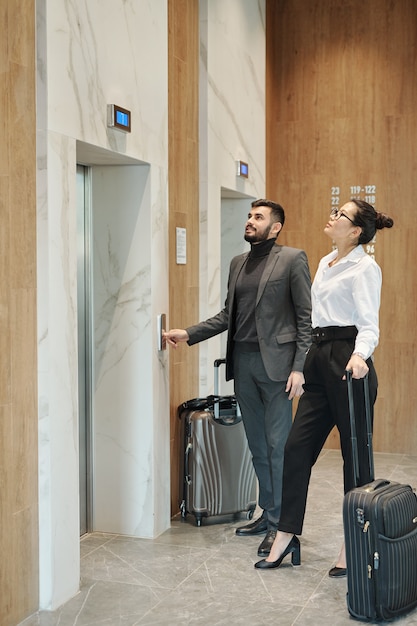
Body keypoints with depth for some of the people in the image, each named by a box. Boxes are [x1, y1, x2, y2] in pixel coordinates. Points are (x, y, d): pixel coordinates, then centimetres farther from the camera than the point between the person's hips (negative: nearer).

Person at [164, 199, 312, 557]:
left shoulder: (292, 260, -2)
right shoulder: (238, 263, 17)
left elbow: (306, 317, -7)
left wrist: (299, 367, -14)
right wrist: (188, 334, 7)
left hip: (275, 362, -6)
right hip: (242, 362, 6)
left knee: (278, 445, -3)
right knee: (257, 445, 12)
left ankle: (279, 523, 5)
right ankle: (268, 513, 25)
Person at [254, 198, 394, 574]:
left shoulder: (364, 267, -8)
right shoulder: (325, 264, 17)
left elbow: (369, 322, -17)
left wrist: (359, 355, -36)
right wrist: (305, 362, 22)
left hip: (348, 361, -8)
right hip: (320, 359, 9)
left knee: (355, 452, 1)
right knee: (298, 446, 4)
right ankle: (286, 537, 11)